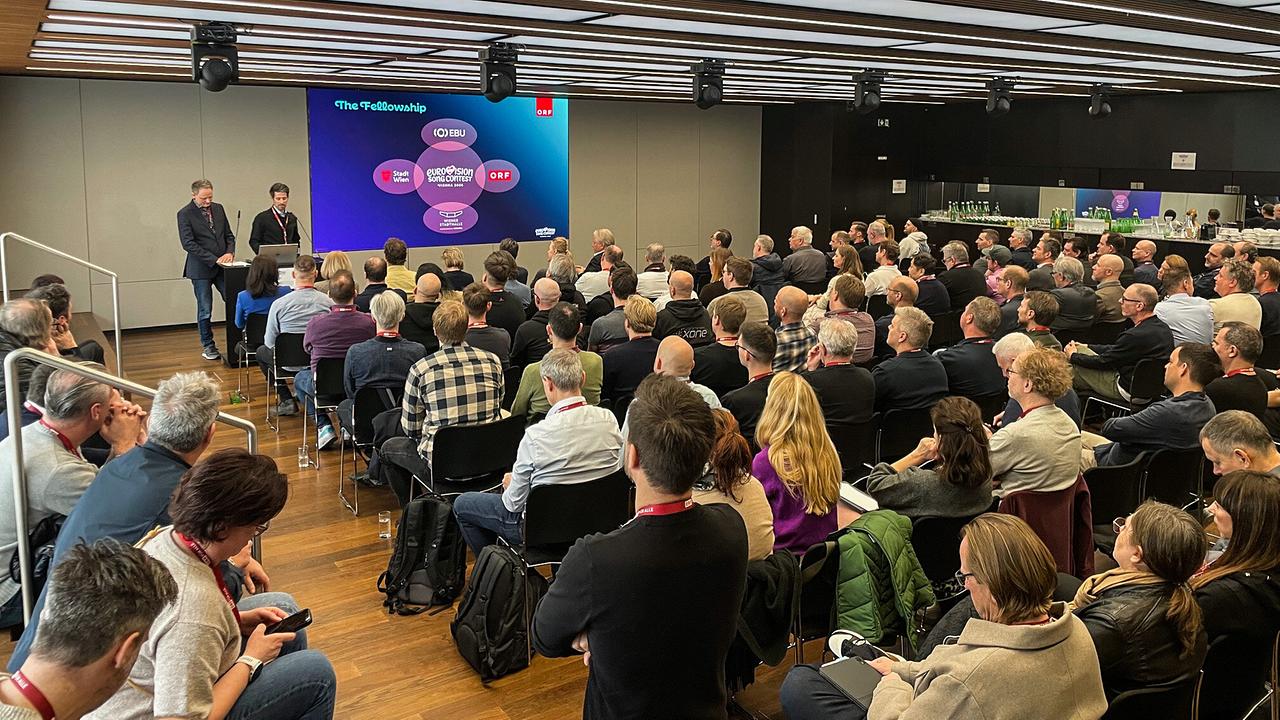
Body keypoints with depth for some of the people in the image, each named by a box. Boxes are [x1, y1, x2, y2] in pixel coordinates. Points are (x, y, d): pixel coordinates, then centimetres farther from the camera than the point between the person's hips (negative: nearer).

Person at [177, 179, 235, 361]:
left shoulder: (218, 209, 10)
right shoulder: (185, 214, -7)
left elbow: (229, 235, 15)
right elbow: (188, 244, -13)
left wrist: (230, 252, -6)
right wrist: (214, 259, -18)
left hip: (222, 266, 4)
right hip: (201, 269, -4)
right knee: (205, 310, 3)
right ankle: (208, 347, 14)